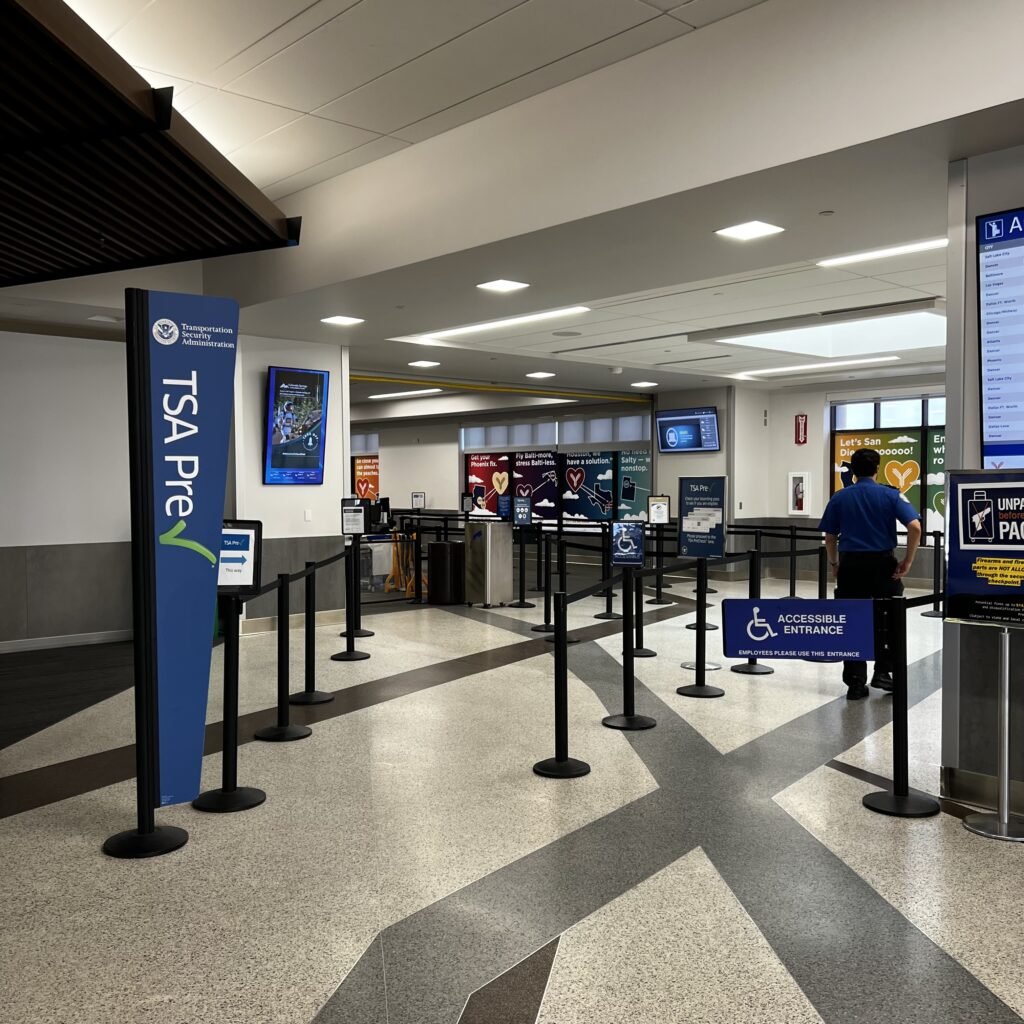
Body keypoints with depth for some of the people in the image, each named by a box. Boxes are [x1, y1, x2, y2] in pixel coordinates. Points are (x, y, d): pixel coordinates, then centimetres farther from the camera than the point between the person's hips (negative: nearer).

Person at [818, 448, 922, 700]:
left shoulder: (839, 498, 3)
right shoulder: (890, 495, -1)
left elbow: (829, 537, 5)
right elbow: (915, 527, -13)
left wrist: (835, 564, 18)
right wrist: (908, 560, -4)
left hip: (850, 565, 1)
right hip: (882, 564, -1)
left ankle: (855, 683, 5)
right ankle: (882, 672, 13)